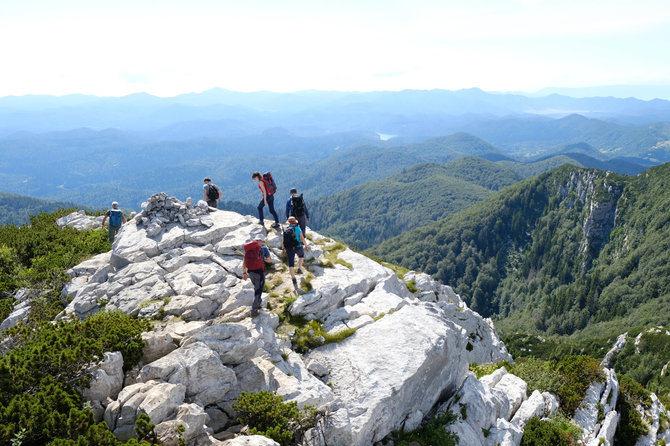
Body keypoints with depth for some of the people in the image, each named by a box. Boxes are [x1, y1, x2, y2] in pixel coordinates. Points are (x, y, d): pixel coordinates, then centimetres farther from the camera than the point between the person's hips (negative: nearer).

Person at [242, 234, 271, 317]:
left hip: (250, 271, 5)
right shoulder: (263, 248, -5)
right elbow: (269, 259, 8)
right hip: (259, 271, -5)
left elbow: (244, 262, 11)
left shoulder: (248, 248, 8)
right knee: (259, 290, 2)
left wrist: (244, 273, 21)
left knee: (256, 287, 27)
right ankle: (254, 310, -3)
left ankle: (257, 304, 37)